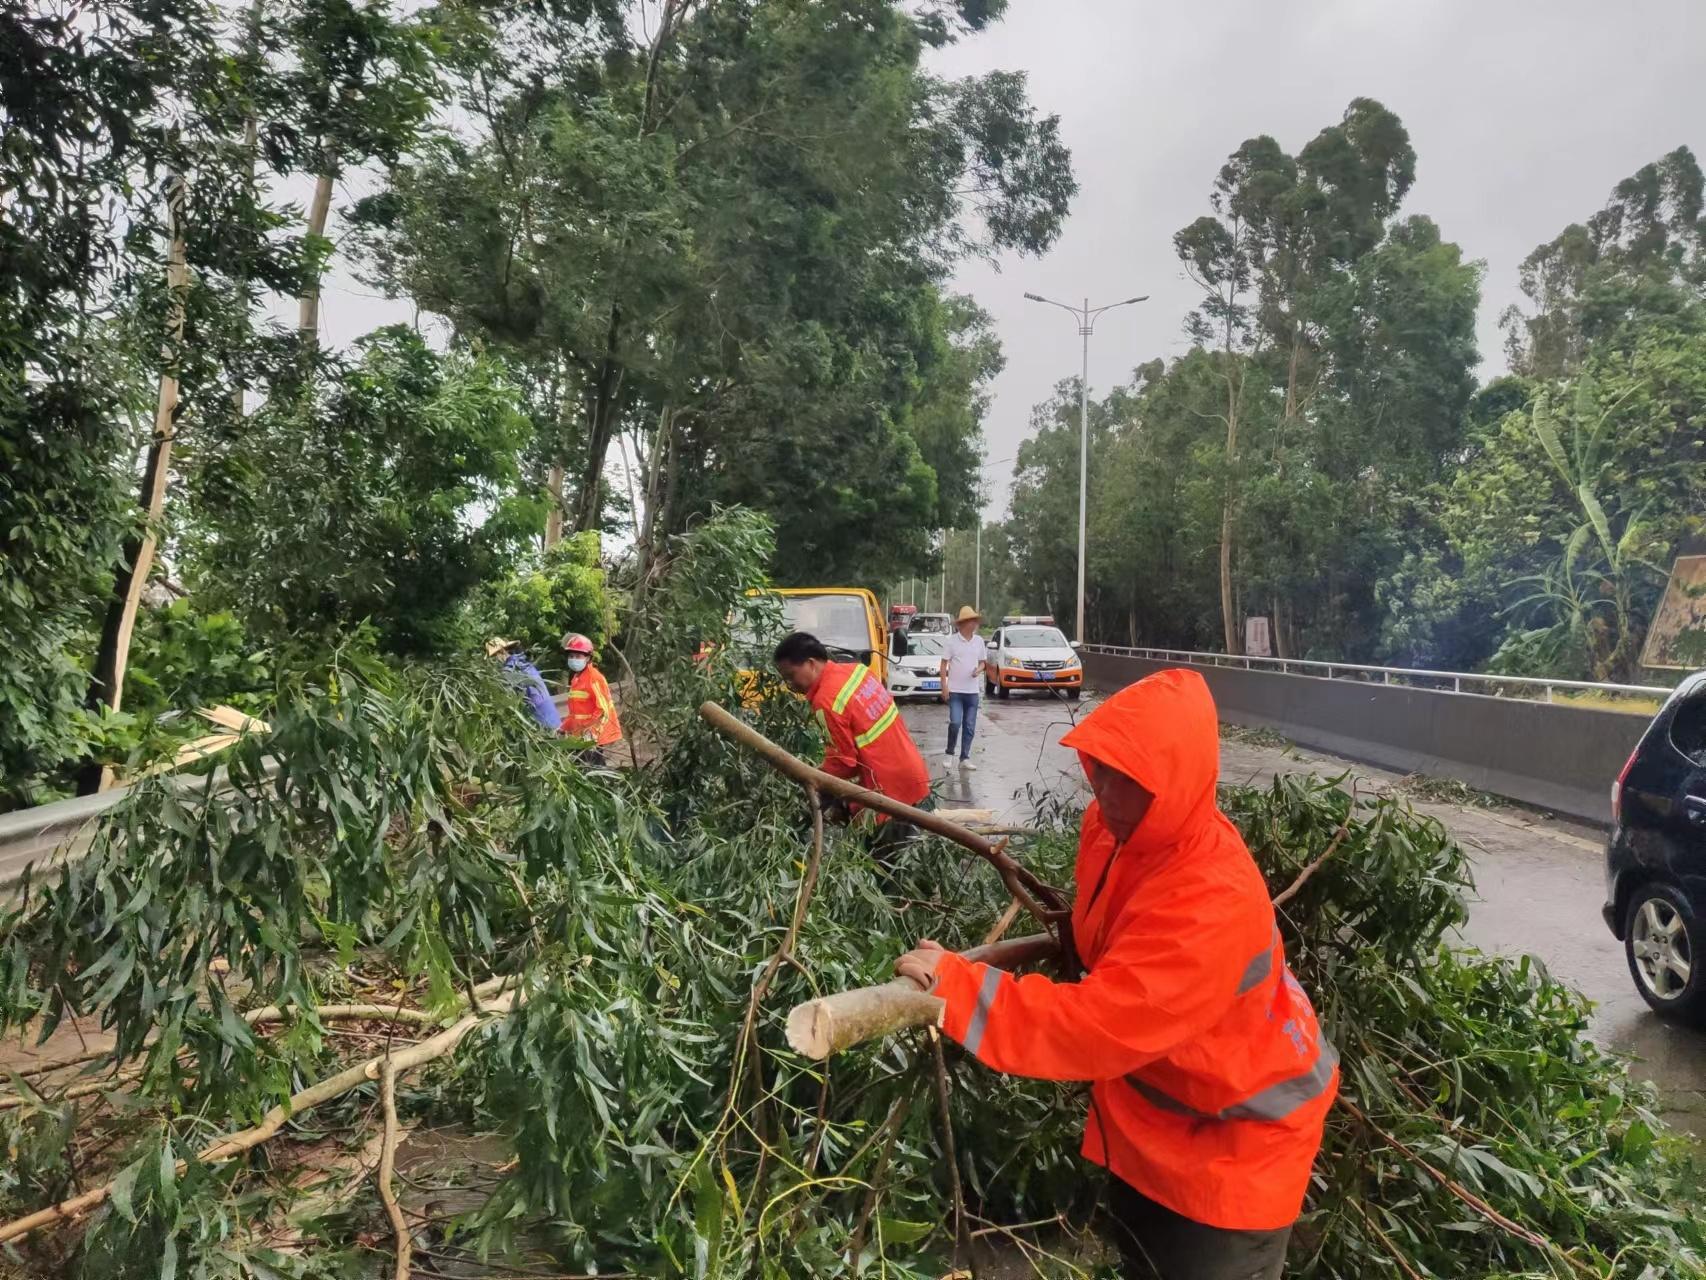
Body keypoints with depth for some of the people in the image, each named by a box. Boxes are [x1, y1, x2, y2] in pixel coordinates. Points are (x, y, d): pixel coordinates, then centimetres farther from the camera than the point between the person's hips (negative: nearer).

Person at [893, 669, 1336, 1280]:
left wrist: (955, 984, -41)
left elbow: (1097, 1025, -42)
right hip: (1156, 1107, 8)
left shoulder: (1214, 905, -39)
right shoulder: (1115, 826, -12)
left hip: (1236, 1135, -7)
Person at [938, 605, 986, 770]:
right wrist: (944, 686, -9)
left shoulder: (979, 641, 7)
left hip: (973, 691, 4)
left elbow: (982, 662, 16)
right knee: (955, 723, -12)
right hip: (955, 690, -4)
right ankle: (950, 753, 9)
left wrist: (979, 669, -8)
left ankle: (965, 758, 14)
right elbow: (944, 664, -2)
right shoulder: (952, 641, -5)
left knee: (969, 727, 6)